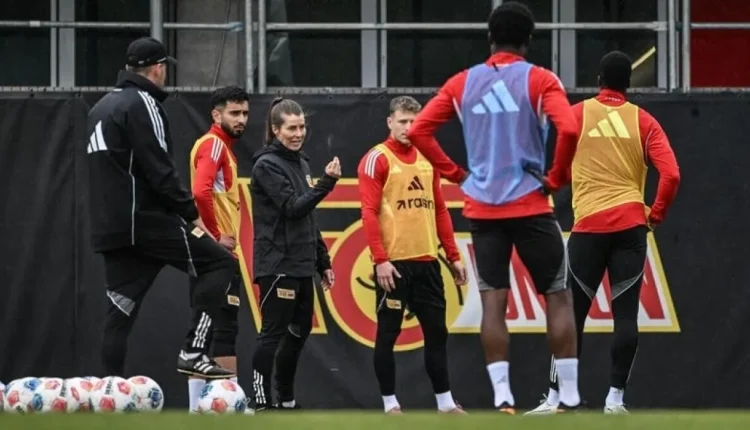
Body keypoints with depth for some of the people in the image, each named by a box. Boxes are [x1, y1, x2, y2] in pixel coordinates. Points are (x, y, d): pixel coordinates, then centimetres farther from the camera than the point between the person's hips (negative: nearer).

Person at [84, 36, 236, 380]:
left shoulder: (101, 107, 19)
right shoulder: (142, 104, -9)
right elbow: (159, 168, -17)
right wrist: (191, 213, -10)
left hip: (109, 228, 9)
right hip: (145, 219, -9)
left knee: (120, 312, 8)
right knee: (219, 263, -3)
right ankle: (193, 351, -12)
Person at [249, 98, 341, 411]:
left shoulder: (301, 163, 16)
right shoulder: (267, 165, -10)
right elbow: (292, 208, -19)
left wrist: (322, 261, 19)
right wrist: (327, 183, -26)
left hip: (301, 264, 9)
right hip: (278, 264, -9)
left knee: (299, 332, 11)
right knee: (273, 333, -9)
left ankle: (286, 400, 19)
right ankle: (262, 402, -10)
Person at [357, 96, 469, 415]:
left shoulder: (427, 159, 14)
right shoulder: (376, 160, -5)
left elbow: (440, 211, 18)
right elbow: (369, 213, -11)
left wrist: (453, 256, 12)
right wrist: (380, 259, -18)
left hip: (426, 260, 6)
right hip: (394, 263, -6)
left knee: (436, 331, 8)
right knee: (388, 333, 0)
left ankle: (445, 403, 13)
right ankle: (390, 404, 5)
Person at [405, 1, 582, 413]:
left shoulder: (461, 83, 6)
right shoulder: (538, 80, -5)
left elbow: (418, 131, 3)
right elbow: (568, 130, -19)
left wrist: (456, 174, 9)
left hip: (481, 207, 3)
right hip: (529, 205, -3)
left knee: (493, 301, 4)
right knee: (558, 296, 5)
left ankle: (502, 399, -4)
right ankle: (569, 400, 2)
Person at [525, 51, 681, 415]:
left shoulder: (577, 115, 3)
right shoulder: (642, 121, 4)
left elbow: (558, 173, 2)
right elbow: (671, 174, -6)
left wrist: (550, 183, 23)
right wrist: (656, 214, 6)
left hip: (588, 225, 0)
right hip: (631, 225, 0)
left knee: (572, 314, 4)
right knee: (625, 314, 1)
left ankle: (554, 399, 4)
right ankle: (615, 399, -3)